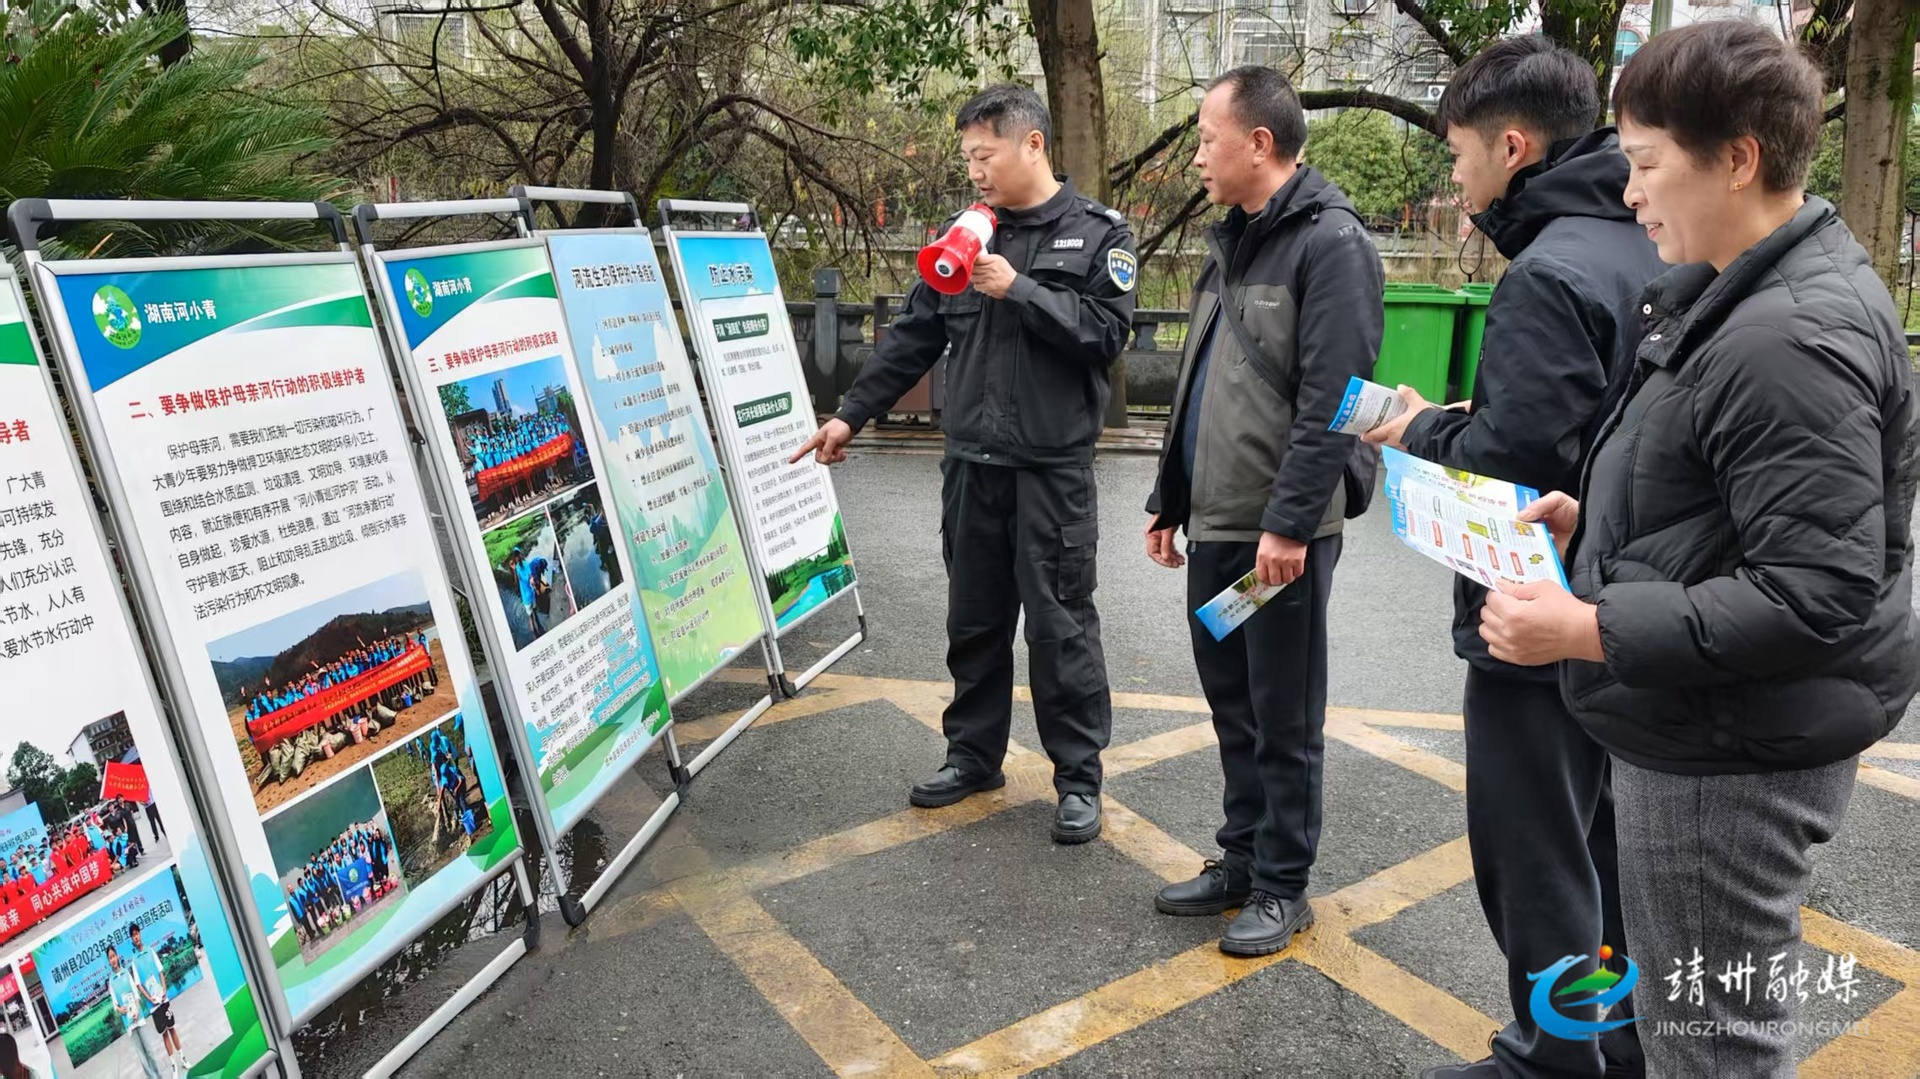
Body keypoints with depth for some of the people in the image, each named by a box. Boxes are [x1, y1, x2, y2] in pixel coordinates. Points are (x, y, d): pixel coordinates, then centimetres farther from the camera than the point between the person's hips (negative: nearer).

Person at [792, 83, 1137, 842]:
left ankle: (1079, 777, 14)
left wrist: (1019, 289, -18)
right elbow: (912, 338, 14)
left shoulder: (1097, 234, -2)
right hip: (970, 464, 5)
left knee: (1060, 623, 0)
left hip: (1052, 466, -5)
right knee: (974, 620, 13)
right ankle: (973, 755, 29)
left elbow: (1106, 332, -13)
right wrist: (852, 414, 11)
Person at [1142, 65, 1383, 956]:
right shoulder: (1230, 241, 16)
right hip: (1214, 524, 8)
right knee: (1230, 703, 16)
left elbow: (1331, 400, -19)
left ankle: (1282, 886, 18)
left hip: (1282, 532, -8)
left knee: (1284, 716, 4)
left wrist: (1289, 522, -23)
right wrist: (1168, 499, 19)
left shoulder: (1329, 243, -11)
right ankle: (1241, 858, 30)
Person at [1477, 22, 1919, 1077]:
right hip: (1701, 730, 10)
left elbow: (1817, 596, -27)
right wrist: (1597, 523, 8)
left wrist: (1589, 630, -25)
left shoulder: (1793, 339, -23)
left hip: (1731, 755, -10)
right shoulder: (1739, 292, 9)